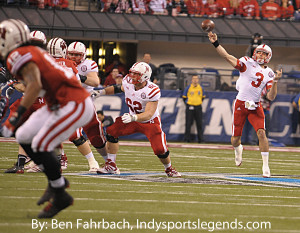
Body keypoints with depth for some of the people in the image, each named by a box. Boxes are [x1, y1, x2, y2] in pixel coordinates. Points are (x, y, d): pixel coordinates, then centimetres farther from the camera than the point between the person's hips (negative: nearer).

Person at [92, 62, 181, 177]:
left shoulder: (152, 91, -32)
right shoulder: (128, 82, -15)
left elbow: (149, 114, -38)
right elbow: (119, 88, 10)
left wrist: (132, 118, -54)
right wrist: (101, 92, -1)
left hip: (150, 122, -5)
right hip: (133, 118, 5)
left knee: (160, 150, -16)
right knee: (111, 132, -11)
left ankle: (169, 169, 18)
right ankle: (111, 164, 1)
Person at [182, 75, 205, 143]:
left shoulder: (200, 88, 7)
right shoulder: (188, 88, -1)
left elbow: (203, 97, 20)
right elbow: (184, 97, 8)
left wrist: (200, 103, 11)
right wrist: (187, 104, 4)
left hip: (198, 107, 2)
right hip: (190, 107, -2)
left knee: (199, 123, 1)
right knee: (188, 123, -2)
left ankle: (200, 138, 5)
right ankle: (187, 138, 4)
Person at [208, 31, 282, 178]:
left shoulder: (269, 74, 4)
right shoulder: (247, 63, -4)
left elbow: (271, 97, -3)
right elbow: (228, 58, -14)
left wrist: (275, 81, -16)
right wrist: (216, 44, -24)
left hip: (255, 106, 2)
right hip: (240, 104, -2)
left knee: (261, 133, -17)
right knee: (235, 138, 5)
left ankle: (265, 165, -10)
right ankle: (237, 149, 43)